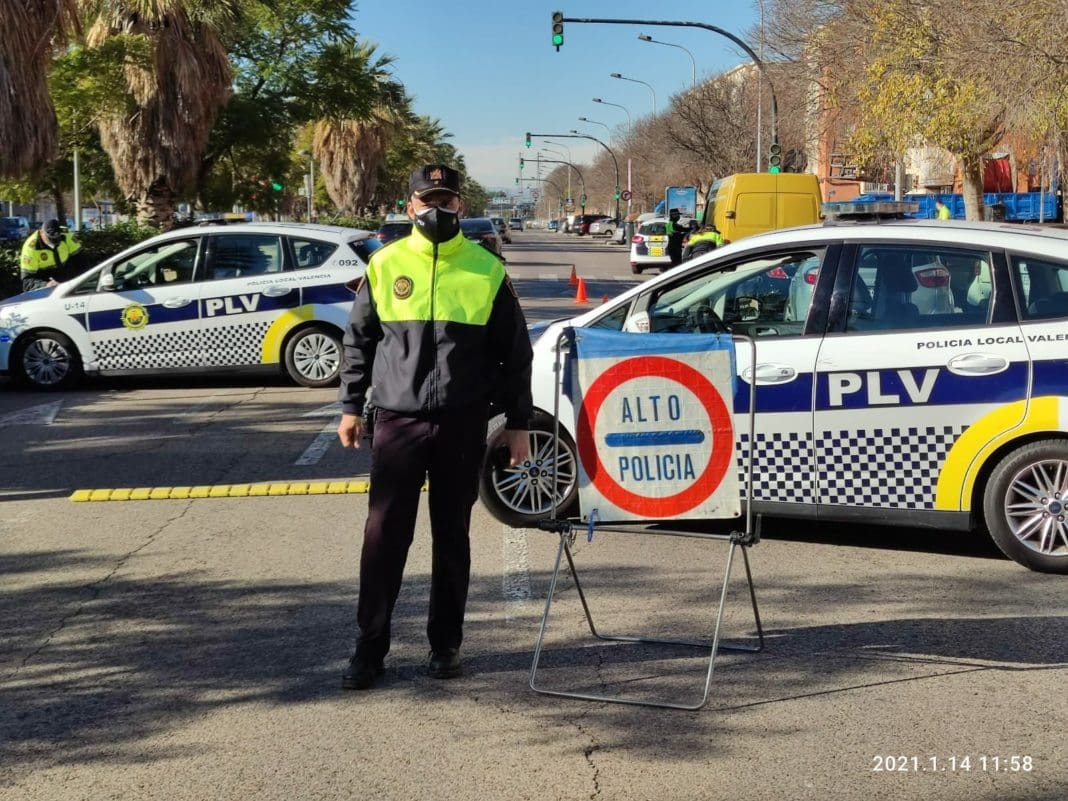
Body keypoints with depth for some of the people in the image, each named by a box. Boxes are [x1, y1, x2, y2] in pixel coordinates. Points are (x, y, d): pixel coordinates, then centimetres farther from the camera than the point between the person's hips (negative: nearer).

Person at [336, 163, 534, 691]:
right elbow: (359, 340, 12)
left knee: (452, 538, 9)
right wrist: (351, 406, 7)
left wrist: (518, 422, 4)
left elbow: (515, 350, 7)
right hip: (398, 420, 0)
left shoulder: (486, 270, 3)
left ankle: (445, 645, 20)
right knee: (384, 536, 0)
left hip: (463, 425, 0)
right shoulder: (385, 265, 4)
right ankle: (369, 648, 8)